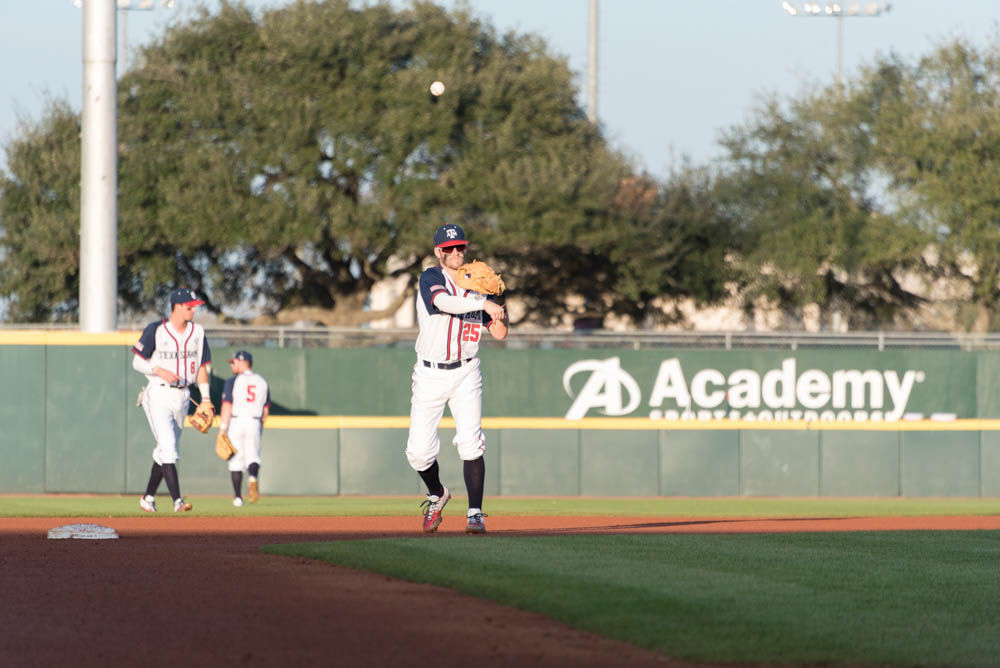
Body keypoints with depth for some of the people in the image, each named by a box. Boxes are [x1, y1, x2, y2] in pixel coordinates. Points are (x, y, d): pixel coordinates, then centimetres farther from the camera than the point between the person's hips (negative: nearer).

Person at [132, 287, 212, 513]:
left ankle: (148, 497, 25)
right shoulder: (155, 331, -9)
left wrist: (205, 398, 2)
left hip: (182, 396, 6)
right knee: (168, 448, -15)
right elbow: (138, 361, -5)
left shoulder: (197, 332, 6)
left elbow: (203, 366, 10)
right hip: (158, 395, -6)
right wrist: (160, 372, -21)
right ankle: (177, 500, -21)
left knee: (165, 450, 12)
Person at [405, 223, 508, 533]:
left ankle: (475, 513, -12)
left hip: (465, 373, 2)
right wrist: (483, 303, -35)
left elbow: (500, 332, 5)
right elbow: (444, 302, -27)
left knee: (470, 442, -14)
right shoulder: (431, 278, -4)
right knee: (419, 450, -3)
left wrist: (499, 305, -13)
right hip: (430, 375, -2)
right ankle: (436, 495, 26)